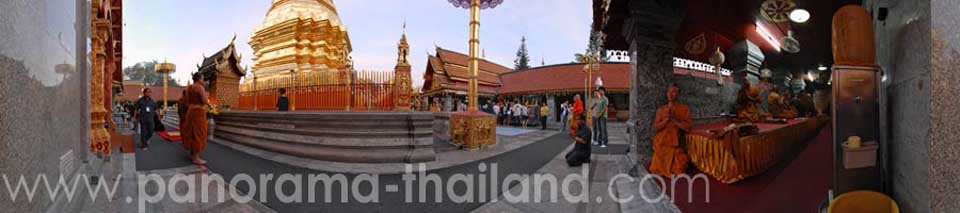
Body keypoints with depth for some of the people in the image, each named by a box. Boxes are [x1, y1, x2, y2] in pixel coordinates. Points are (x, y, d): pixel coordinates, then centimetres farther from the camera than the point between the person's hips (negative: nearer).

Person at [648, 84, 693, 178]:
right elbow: (655, 128, -5)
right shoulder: (661, 109, 2)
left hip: (675, 145, -1)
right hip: (661, 145, 1)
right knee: (658, 172, 6)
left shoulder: (684, 109, -1)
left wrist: (674, 119, -17)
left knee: (677, 173, 2)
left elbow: (688, 128, -10)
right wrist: (666, 119, -17)